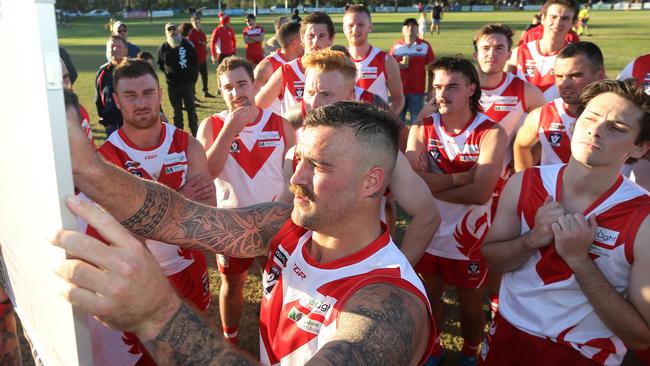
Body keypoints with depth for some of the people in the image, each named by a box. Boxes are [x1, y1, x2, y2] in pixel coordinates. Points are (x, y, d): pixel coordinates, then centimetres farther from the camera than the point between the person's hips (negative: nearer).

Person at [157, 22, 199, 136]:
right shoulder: (163, 48, 0)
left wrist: (192, 75, 1)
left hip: (188, 83, 0)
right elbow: (160, 65, 12)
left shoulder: (187, 44, 0)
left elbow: (195, 61, 6)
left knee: (191, 109, 5)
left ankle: (195, 132, 13)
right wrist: (168, 72, 0)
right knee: (177, 110, 9)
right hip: (172, 85, 1)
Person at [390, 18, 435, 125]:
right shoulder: (396, 46, 4)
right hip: (399, 90, 1)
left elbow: (430, 69, 3)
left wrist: (429, 90, 0)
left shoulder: (425, 46, 1)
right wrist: (399, 65, -12)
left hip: (417, 91, -1)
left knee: (416, 120, 4)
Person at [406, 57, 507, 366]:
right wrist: (461, 177, -27)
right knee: (429, 300, 22)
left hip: (469, 240, -2)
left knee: (471, 309, 17)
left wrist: (430, 184, -22)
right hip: (427, 235, 3)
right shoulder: (421, 130, -6)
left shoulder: (491, 132, -15)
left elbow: (481, 192, -27)